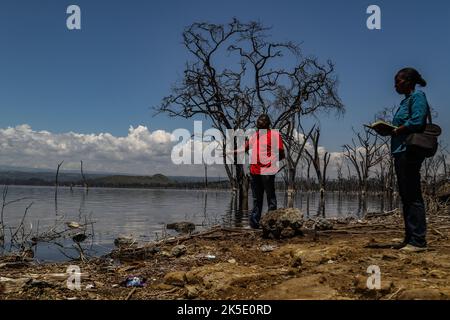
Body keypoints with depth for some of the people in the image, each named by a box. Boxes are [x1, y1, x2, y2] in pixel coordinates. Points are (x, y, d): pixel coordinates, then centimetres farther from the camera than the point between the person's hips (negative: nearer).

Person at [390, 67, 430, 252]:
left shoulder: (417, 96, -5)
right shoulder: (405, 100, 23)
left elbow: (416, 122, -18)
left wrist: (395, 130, -8)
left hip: (410, 151, -10)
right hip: (401, 152, 10)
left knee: (413, 196, -10)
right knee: (406, 196, 10)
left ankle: (418, 241, -7)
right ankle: (410, 239, 15)